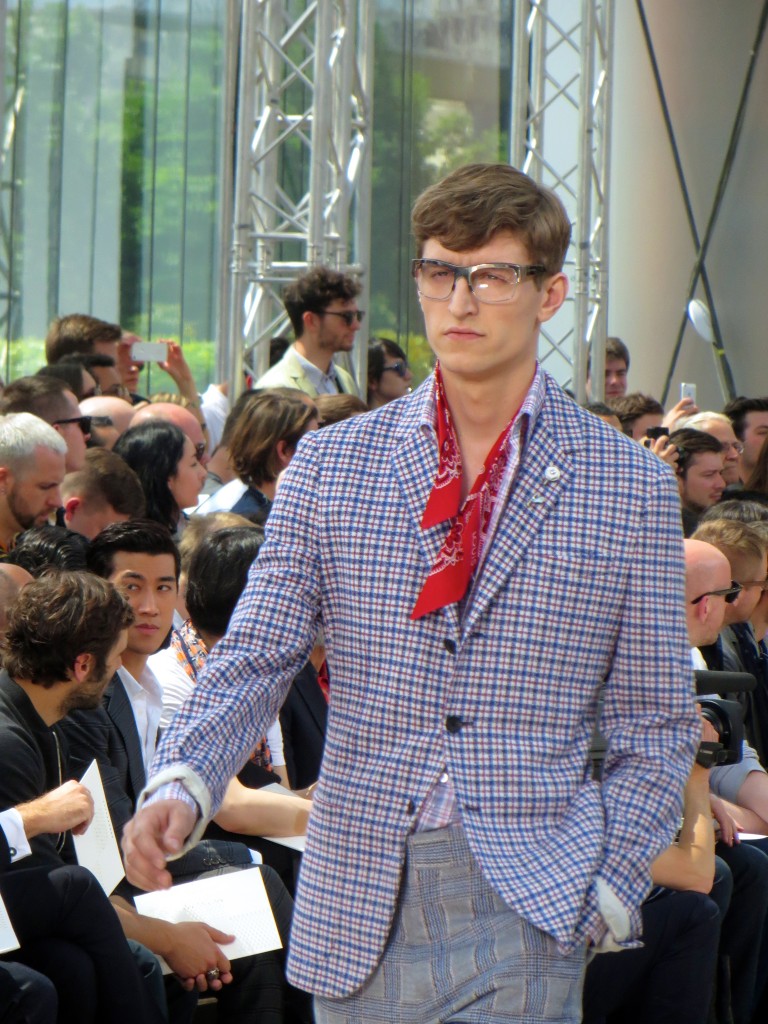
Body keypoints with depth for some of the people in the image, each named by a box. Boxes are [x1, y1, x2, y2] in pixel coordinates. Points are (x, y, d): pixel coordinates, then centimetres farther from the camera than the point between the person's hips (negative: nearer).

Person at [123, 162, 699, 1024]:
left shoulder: (630, 485, 5)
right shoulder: (331, 463, 8)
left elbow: (656, 722, 9)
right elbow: (253, 657, 3)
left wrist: (610, 889, -2)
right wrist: (180, 781, -15)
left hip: (528, 904, -2)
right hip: (358, 910, 2)